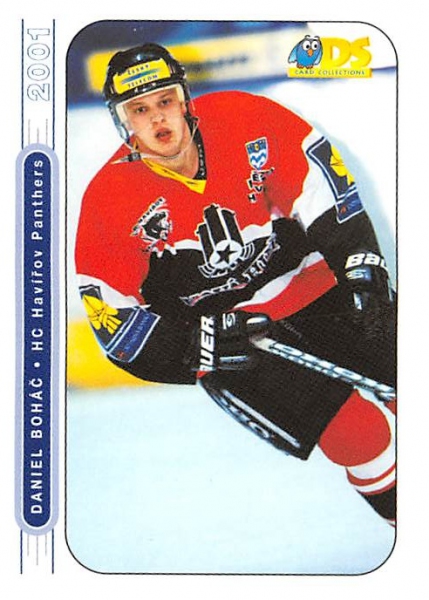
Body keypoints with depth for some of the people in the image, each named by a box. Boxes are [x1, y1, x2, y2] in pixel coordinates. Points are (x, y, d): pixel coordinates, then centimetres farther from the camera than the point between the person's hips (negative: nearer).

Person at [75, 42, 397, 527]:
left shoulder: (242, 119, -10)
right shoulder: (109, 200, -12)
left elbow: (323, 186, -3)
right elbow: (119, 324, -9)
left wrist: (362, 266, -11)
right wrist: (210, 343, -21)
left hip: (316, 285, 3)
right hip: (220, 341, -3)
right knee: (361, 433, -14)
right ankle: (392, 500, 13)